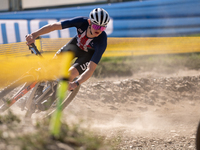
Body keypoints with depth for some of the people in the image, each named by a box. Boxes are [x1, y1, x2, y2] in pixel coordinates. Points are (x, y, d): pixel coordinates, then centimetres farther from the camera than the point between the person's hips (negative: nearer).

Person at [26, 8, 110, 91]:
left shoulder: (101, 41, -39)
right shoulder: (82, 22, -35)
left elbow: (91, 69, -42)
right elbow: (54, 26, -36)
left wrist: (76, 84, -58)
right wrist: (34, 35, -48)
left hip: (89, 54, -3)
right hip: (76, 44, 3)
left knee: (70, 74, -22)